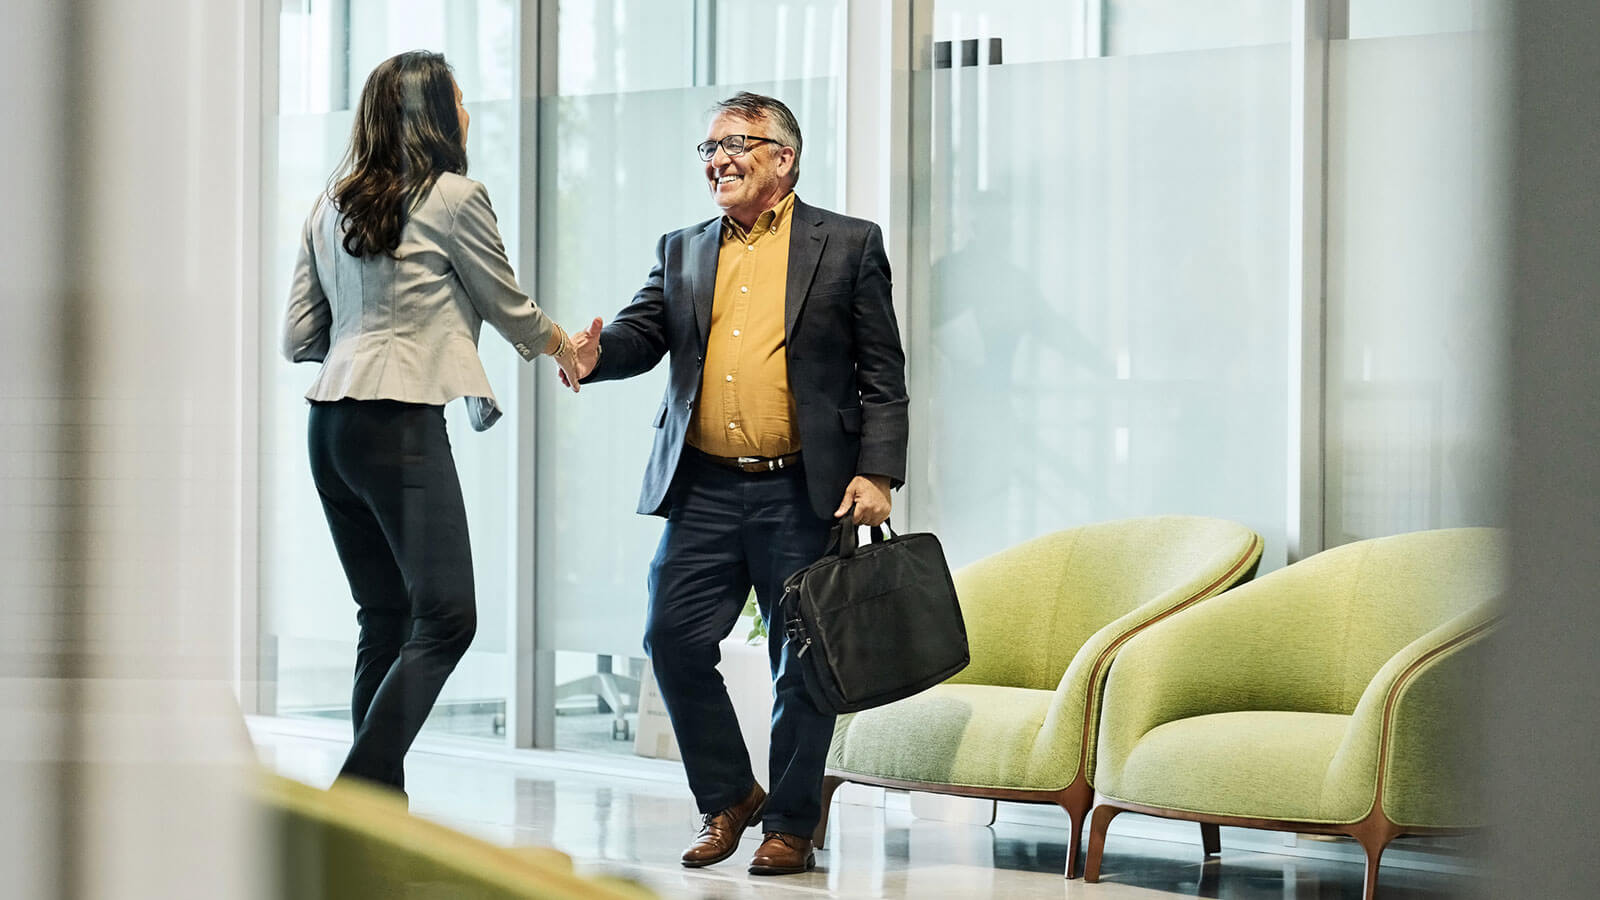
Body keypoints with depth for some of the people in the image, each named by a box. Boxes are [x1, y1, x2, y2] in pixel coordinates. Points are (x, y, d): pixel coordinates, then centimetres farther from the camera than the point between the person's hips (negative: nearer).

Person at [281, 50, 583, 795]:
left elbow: (298, 338, 15)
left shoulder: (330, 207, 13)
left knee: (385, 622, 11)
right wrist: (563, 349, 28)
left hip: (330, 426, 8)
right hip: (401, 425, -8)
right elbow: (510, 310, 8)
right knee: (445, 618, -8)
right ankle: (354, 799, -18)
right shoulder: (452, 198, -4)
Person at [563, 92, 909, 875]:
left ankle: (791, 825, 13)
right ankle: (726, 797, 16)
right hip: (704, 491, 3)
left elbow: (882, 375, 1)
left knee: (803, 664, 2)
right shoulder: (682, 252, 15)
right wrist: (595, 355, -17)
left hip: (804, 494, -3)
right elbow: (643, 331, 6)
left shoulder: (848, 246, 4)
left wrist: (877, 474, -9)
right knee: (674, 640, -2)